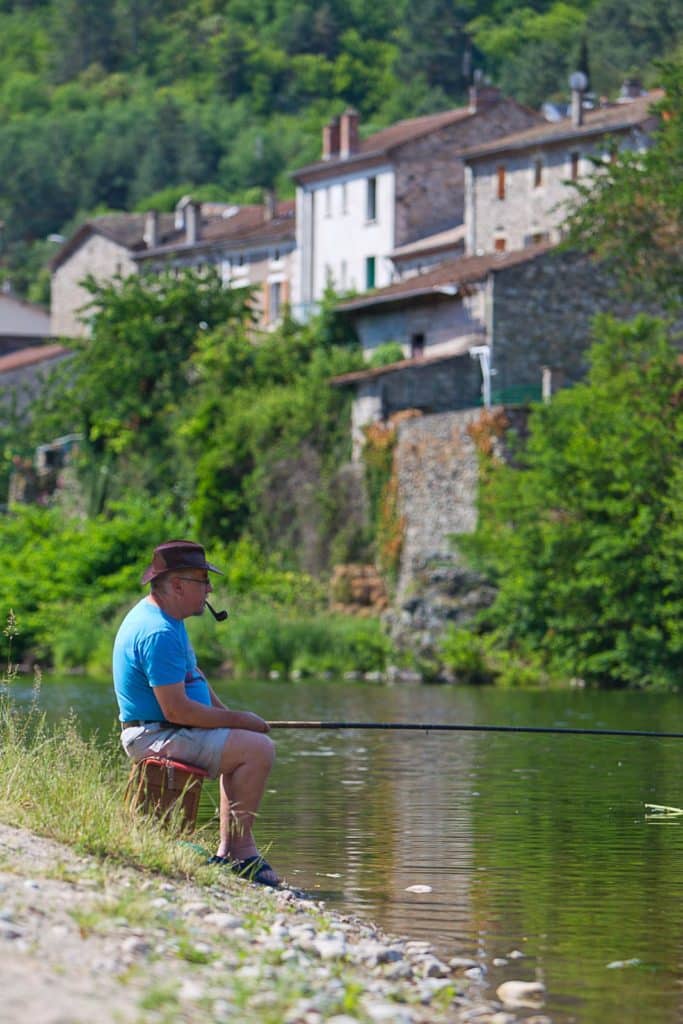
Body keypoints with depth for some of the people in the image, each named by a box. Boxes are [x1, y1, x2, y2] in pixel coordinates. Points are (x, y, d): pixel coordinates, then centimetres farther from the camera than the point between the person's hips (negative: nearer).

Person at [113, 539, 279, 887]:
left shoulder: (167, 619, 13)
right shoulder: (159, 633, -23)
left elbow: (193, 677, 24)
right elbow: (176, 709, -26)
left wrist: (231, 716, 10)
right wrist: (238, 720, -15)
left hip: (169, 732, 11)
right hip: (156, 736, -11)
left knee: (243, 748, 24)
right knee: (258, 748, -20)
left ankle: (228, 851, 20)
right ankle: (239, 851, -13)